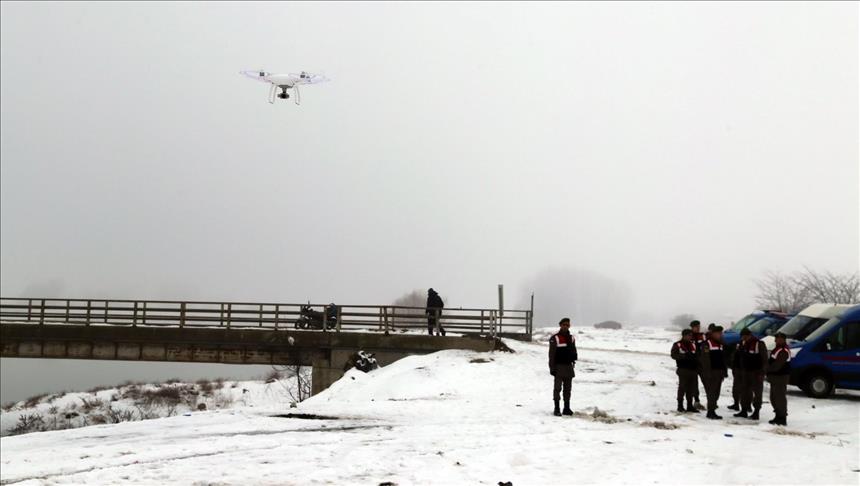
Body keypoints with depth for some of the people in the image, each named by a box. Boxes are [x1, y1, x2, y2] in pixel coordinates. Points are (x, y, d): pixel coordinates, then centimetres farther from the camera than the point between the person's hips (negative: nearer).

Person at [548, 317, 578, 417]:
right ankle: (556, 409, -1)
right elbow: (551, 354, -8)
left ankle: (567, 408, 17)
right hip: (559, 367, -6)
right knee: (557, 388, -4)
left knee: (567, 388, 10)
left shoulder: (571, 338, 11)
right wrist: (552, 368, -13)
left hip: (568, 366, 6)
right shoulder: (555, 338, -7)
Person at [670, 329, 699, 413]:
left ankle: (690, 405, 16)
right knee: (682, 387, -2)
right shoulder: (677, 345, -1)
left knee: (691, 388, 8)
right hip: (683, 370, -5)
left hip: (693, 369, 5)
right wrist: (685, 355, -26)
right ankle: (680, 405, 7)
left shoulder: (693, 344, 14)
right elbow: (674, 355, -13)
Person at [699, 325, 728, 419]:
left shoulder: (721, 344, 18)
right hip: (710, 372, -8)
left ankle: (711, 411, 15)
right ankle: (711, 412, -8)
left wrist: (724, 371, 16)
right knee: (711, 392, -10)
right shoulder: (706, 344, -9)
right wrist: (707, 372, -20)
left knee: (716, 393, 9)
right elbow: (704, 359, -15)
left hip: (719, 372, 8)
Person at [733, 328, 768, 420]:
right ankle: (744, 411, 18)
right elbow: (740, 356, 19)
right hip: (745, 371, 7)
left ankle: (756, 413, 2)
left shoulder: (759, 344, -13)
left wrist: (762, 372, -15)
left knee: (757, 392, -2)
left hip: (756, 372, -7)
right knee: (744, 392, 10)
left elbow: (765, 359, -12)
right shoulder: (743, 343, 8)